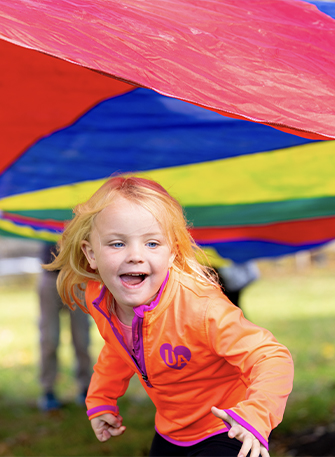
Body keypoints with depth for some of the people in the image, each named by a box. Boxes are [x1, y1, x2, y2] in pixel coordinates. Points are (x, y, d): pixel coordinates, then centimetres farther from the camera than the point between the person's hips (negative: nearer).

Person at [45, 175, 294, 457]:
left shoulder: (199, 307, -34)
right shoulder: (100, 301, -13)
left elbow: (273, 358, -36)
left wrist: (255, 416, -50)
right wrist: (101, 399, 12)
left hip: (224, 433, -6)